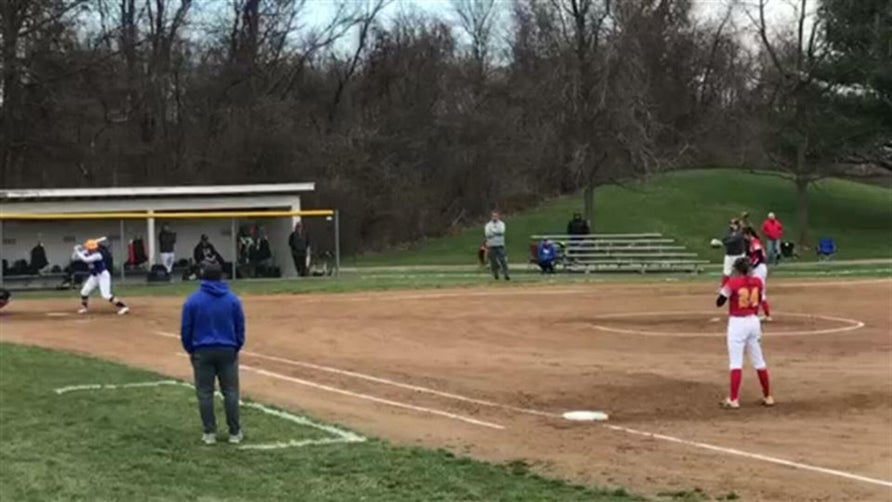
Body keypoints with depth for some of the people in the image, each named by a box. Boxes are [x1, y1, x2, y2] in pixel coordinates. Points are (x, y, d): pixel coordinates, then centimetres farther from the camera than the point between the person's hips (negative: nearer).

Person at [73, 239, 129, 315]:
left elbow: (85, 259, -36)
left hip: (103, 275, -8)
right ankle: (84, 307, 33)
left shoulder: (97, 255, -25)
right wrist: (77, 251, -16)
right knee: (84, 292, 8)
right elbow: (74, 257, 2)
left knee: (106, 295, -20)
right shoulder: (87, 253, -3)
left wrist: (78, 252, -26)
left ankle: (123, 307, -20)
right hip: (94, 276, 8)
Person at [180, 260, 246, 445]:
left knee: (205, 393, 8)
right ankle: (235, 432, 11)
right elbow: (240, 328, 1)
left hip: (202, 352, -1)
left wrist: (190, 350, 11)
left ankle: (209, 433, 9)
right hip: (227, 351, 1)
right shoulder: (233, 299, -4)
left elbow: (185, 330, -4)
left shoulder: (193, 300, -9)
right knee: (230, 392, 8)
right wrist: (236, 348, 15)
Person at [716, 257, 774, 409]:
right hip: (753, 321, 5)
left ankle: (733, 399, -9)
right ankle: (768, 397, 22)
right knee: (759, 361, 14)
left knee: (736, 361, -5)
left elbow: (719, 303, -5)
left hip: (737, 323, -5)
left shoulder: (732, 283, -13)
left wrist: (724, 288, 4)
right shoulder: (757, 282, 2)